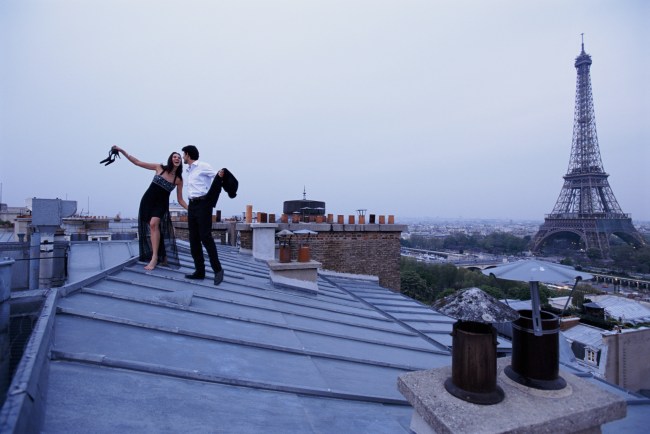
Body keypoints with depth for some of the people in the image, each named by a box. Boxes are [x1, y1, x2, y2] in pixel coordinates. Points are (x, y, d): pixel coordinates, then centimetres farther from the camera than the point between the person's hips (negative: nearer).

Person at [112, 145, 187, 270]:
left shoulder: (179, 179, -2)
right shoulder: (159, 168, -1)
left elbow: (180, 199, 1)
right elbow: (137, 162, 3)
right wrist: (122, 151, -2)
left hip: (161, 204, -2)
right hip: (147, 200, 2)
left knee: (153, 224, -26)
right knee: (153, 227, 3)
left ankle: (155, 258, -23)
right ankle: (162, 258, 15)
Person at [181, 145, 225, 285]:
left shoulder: (203, 166, -3)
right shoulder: (187, 171, 21)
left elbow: (218, 175, -10)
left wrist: (220, 175, -32)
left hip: (203, 203, -8)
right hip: (192, 205, 8)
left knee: (205, 237, -13)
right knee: (193, 239, 5)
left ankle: (217, 269, -6)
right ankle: (199, 271, 10)